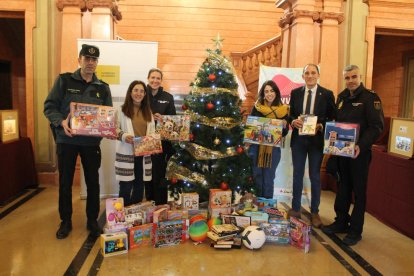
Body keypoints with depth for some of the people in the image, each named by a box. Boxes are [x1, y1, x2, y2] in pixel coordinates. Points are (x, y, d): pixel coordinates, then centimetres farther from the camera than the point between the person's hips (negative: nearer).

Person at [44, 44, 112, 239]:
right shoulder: (64, 80, -1)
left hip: (91, 142, 2)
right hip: (66, 140, -1)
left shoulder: (103, 88, 5)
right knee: (65, 182, 10)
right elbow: (49, 106, -3)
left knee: (93, 182, 8)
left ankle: (92, 221, 24)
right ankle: (66, 221, 26)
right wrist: (61, 122, -21)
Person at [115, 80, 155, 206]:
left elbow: (152, 131, 15)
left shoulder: (148, 111, 15)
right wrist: (124, 136, -21)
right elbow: (115, 129, -2)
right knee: (125, 188, -3)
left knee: (139, 187, 12)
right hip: (126, 153, -4)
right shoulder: (122, 110, 0)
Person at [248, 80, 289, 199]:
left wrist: (285, 126, -16)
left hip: (273, 148, -1)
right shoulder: (257, 108, 1)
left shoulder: (283, 110, 1)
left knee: (269, 178, 7)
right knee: (257, 176, 10)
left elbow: (284, 133, 5)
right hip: (256, 147, 1)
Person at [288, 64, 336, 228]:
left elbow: (332, 118, -1)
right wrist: (293, 121, -13)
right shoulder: (295, 93, 4)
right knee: (297, 174, 12)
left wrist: (321, 126, -19)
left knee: (315, 176, 9)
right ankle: (295, 208, 26)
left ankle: (315, 212, 23)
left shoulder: (327, 94, -3)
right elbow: (290, 114, 8)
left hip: (317, 139, -2)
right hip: (298, 139, 2)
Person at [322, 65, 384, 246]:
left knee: (359, 190, 4)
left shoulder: (370, 97, -9)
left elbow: (377, 126, -15)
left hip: (360, 151, -6)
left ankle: (355, 230, 15)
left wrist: (361, 146, -27)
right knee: (343, 187, 14)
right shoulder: (341, 97, 10)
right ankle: (341, 222, 27)